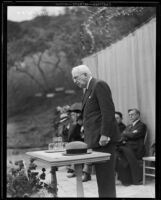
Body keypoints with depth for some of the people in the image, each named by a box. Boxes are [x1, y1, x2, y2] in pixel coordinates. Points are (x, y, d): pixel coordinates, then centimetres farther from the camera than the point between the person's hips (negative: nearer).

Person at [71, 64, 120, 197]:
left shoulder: (99, 85, -8)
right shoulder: (89, 89, 21)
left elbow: (108, 111, -17)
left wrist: (105, 134, -22)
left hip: (104, 140, -10)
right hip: (96, 140, 10)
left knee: (106, 175, -6)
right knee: (101, 175, 12)